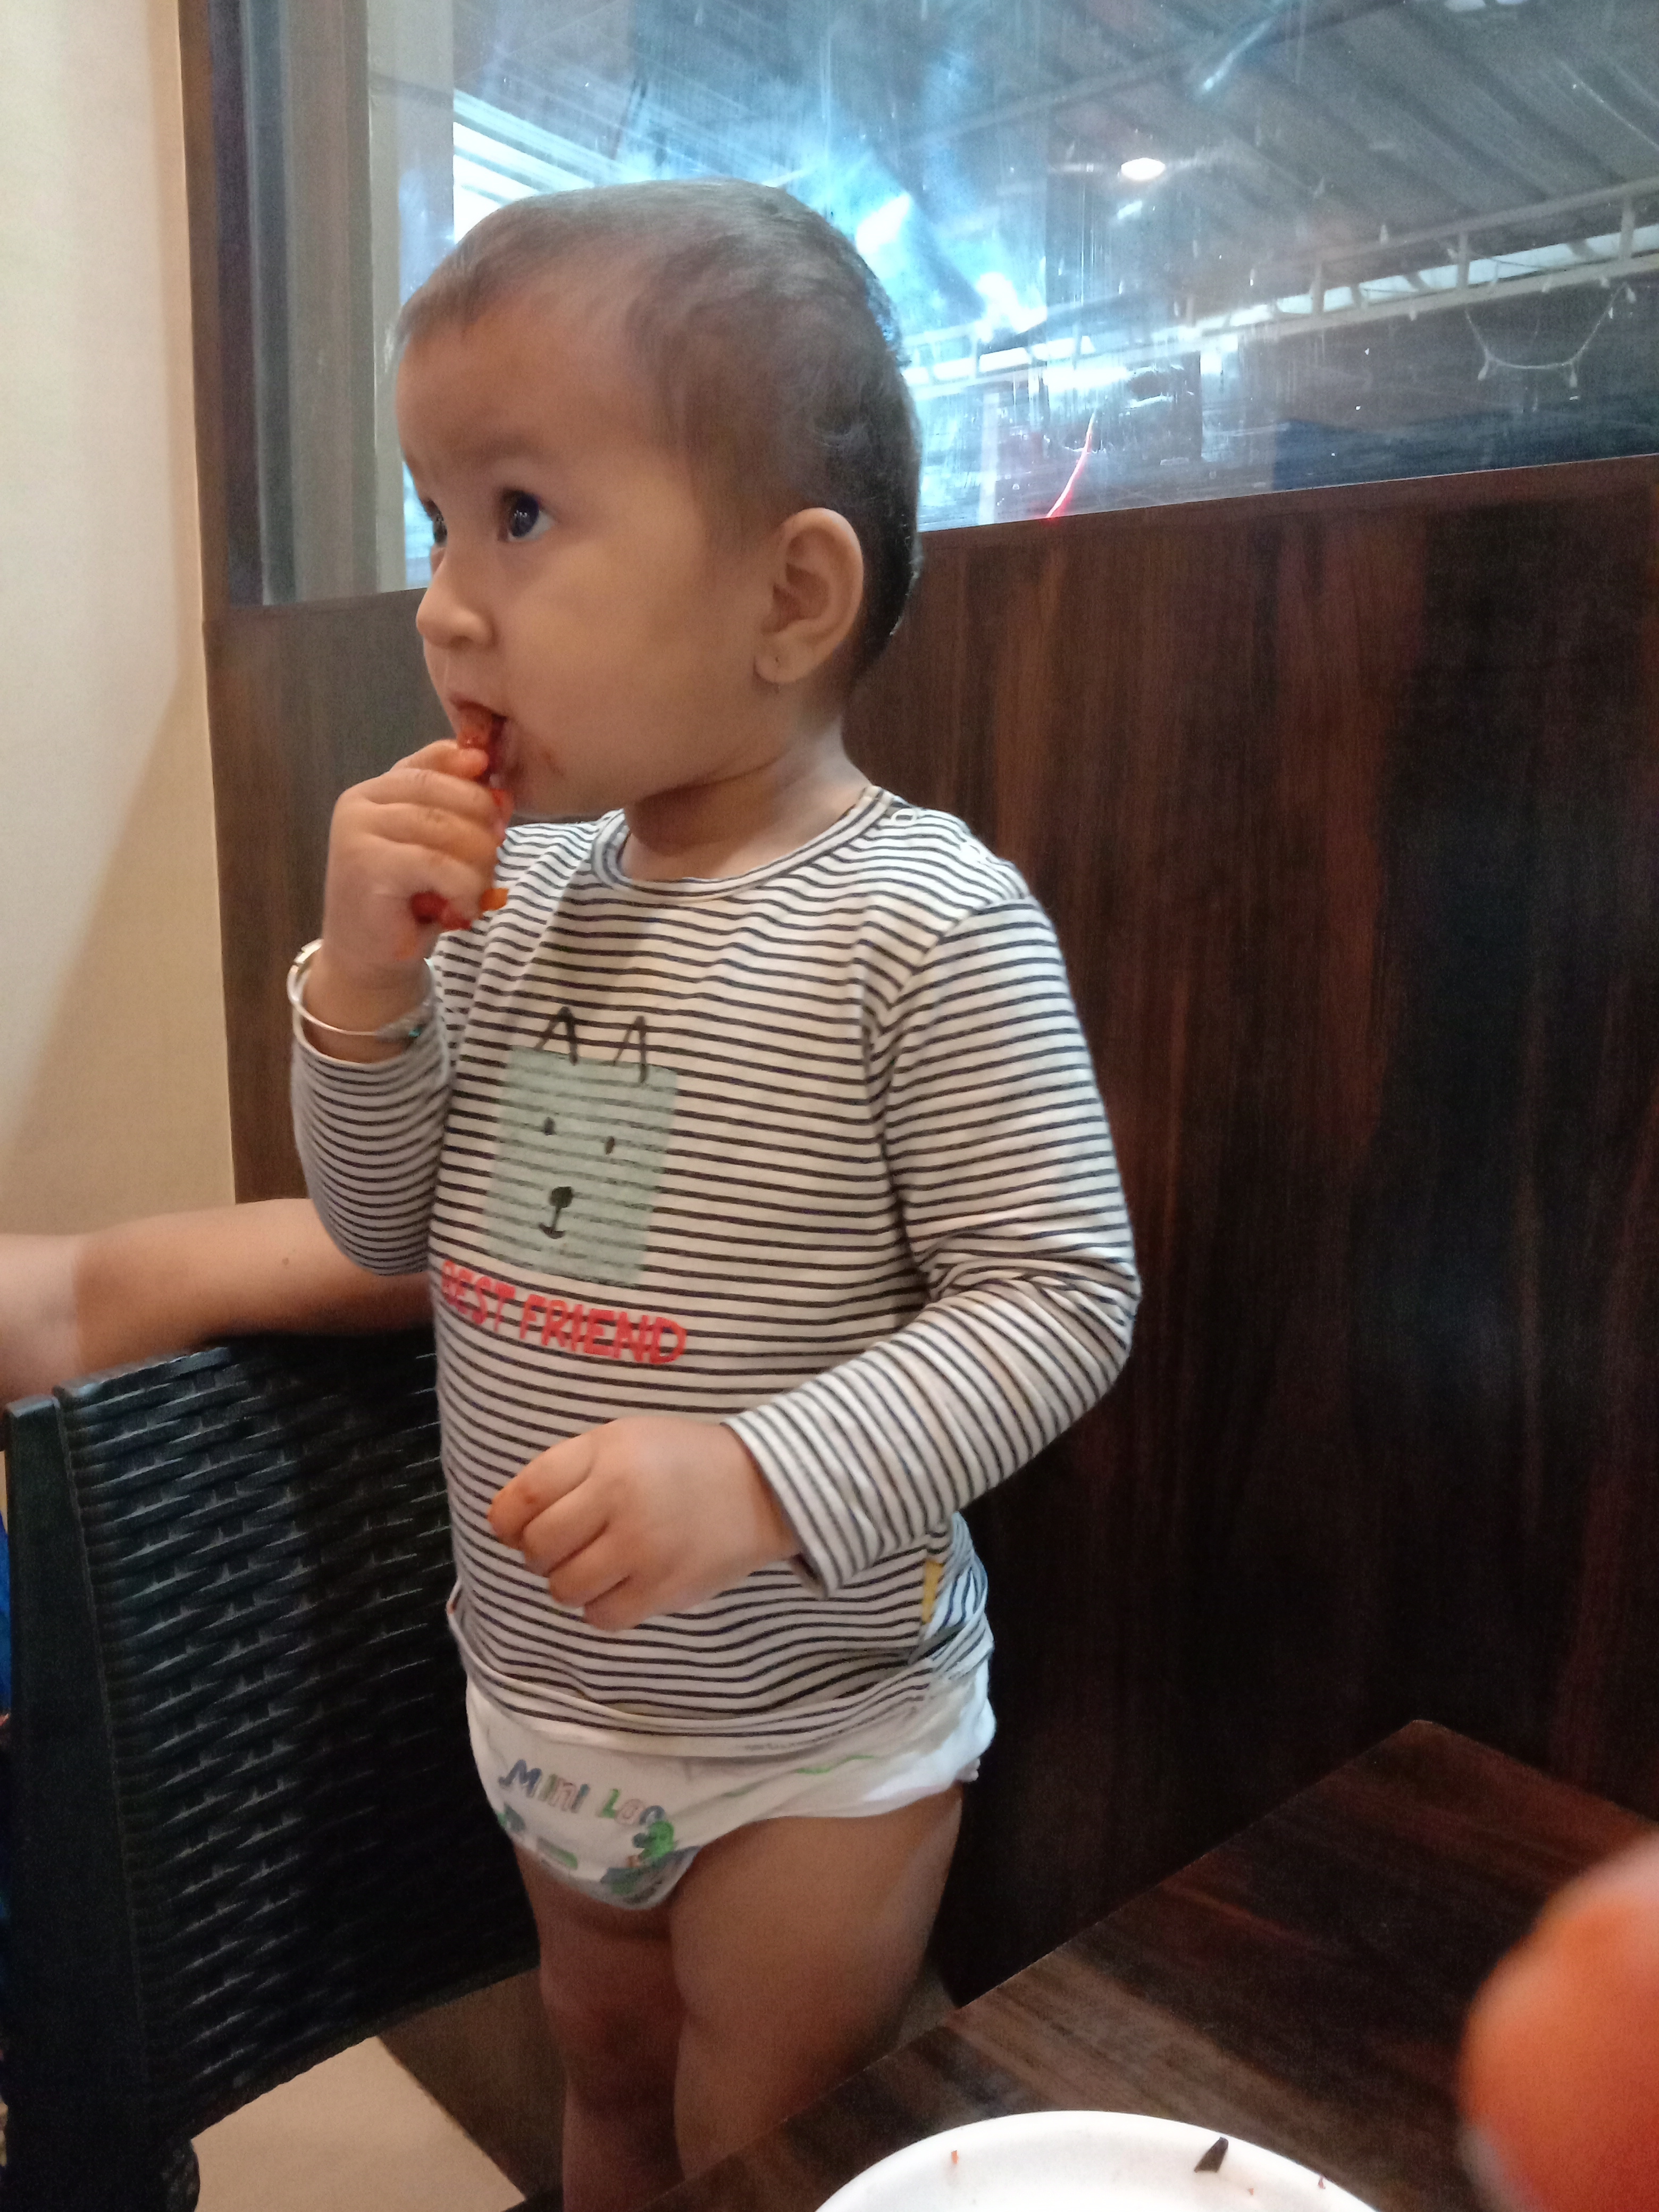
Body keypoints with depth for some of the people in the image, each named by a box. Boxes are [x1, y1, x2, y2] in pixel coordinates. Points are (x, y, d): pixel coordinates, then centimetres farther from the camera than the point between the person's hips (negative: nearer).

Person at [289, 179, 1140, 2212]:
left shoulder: (930, 928, -23)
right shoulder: (519, 890, -4)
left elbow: (1055, 1297, -22)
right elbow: (389, 1232, 2)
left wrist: (761, 1477, -33)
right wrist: (364, 989, -15)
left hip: (813, 1738, -5)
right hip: (538, 1694, 6)